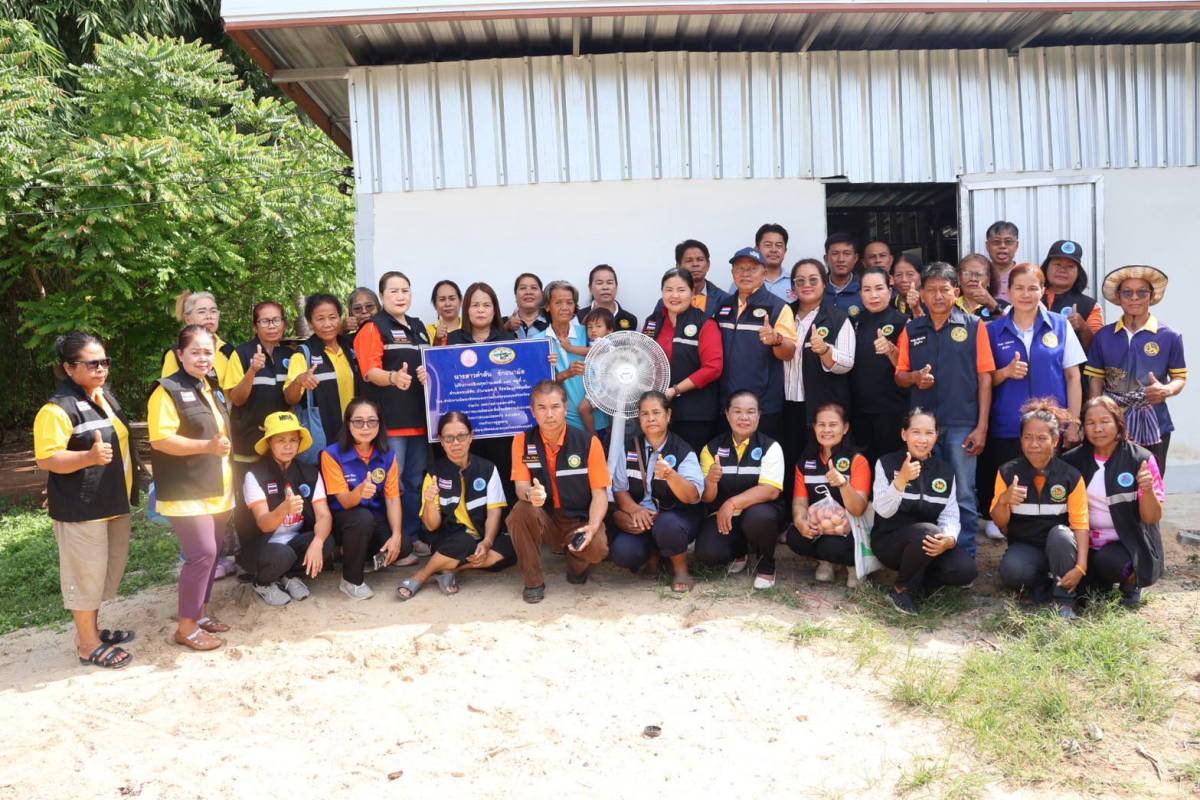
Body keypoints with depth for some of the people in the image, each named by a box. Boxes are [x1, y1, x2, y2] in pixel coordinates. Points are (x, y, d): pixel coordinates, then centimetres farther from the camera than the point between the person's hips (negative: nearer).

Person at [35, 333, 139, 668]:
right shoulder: (59, 408, -18)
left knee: (106, 570, 18)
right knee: (86, 573, 1)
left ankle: (91, 630, 33)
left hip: (113, 502, 9)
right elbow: (46, 458, -23)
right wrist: (89, 456, -37)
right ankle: (88, 645, 14)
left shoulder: (106, 395, 9)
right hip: (81, 507, -9)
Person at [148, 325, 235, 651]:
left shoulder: (214, 389, 14)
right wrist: (207, 446, -27)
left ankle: (200, 612, 26)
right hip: (186, 491, -8)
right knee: (202, 553, -12)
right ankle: (186, 626, 0)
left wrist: (225, 447, 19)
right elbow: (160, 440, -20)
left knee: (213, 552, 12)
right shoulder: (168, 390, -11)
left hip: (217, 489, 8)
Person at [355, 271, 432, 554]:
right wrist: (393, 377, -37)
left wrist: (429, 374, -1)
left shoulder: (419, 328, 17)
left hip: (419, 416, 7)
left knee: (416, 480, 12)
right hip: (389, 419, -7)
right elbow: (370, 371, -15)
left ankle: (412, 536, 22)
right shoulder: (373, 328, -4)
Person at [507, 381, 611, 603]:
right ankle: (533, 581, -10)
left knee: (598, 548, -32)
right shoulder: (523, 441, -5)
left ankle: (576, 565, 10)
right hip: (543, 519, 1)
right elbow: (521, 486, -9)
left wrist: (593, 526, -27)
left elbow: (600, 494, -8)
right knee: (521, 511, -32)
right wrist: (530, 493, -36)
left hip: (579, 520, -1)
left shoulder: (589, 443, -9)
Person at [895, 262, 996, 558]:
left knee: (964, 496, 3)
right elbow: (900, 376, 12)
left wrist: (982, 426, -5)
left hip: (961, 425, -2)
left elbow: (984, 377, 0)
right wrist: (915, 377, -12)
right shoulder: (912, 330, 9)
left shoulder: (974, 326, 2)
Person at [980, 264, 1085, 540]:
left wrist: (1073, 423, 0)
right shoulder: (994, 330, 4)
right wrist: (1006, 372, -13)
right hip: (1007, 429, 0)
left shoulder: (1060, 325, 4)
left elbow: (1073, 376, 4)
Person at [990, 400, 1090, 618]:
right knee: (1010, 570, -33)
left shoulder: (1071, 476, -6)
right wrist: (1003, 501, -26)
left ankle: (1064, 600, -14)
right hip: (1024, 546, 0)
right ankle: (1041, 584, 3)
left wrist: (1081, 566, -24)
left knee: (1060, 533, -35)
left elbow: (1080, 524, -12)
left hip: (1060, 545, 0)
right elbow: (999, 523, -2)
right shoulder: (1008, 472, -3)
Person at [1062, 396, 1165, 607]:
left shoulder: (1140, 459, -9)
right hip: (1089, 544, 3)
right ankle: (1101, 583, 13)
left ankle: (1131, 581, 3)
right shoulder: (1075, 459, 0)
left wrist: (1148, 490, -30)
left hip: (1130, 544, -2)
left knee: (1107, 560, -33)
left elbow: (1153, 518, -11)